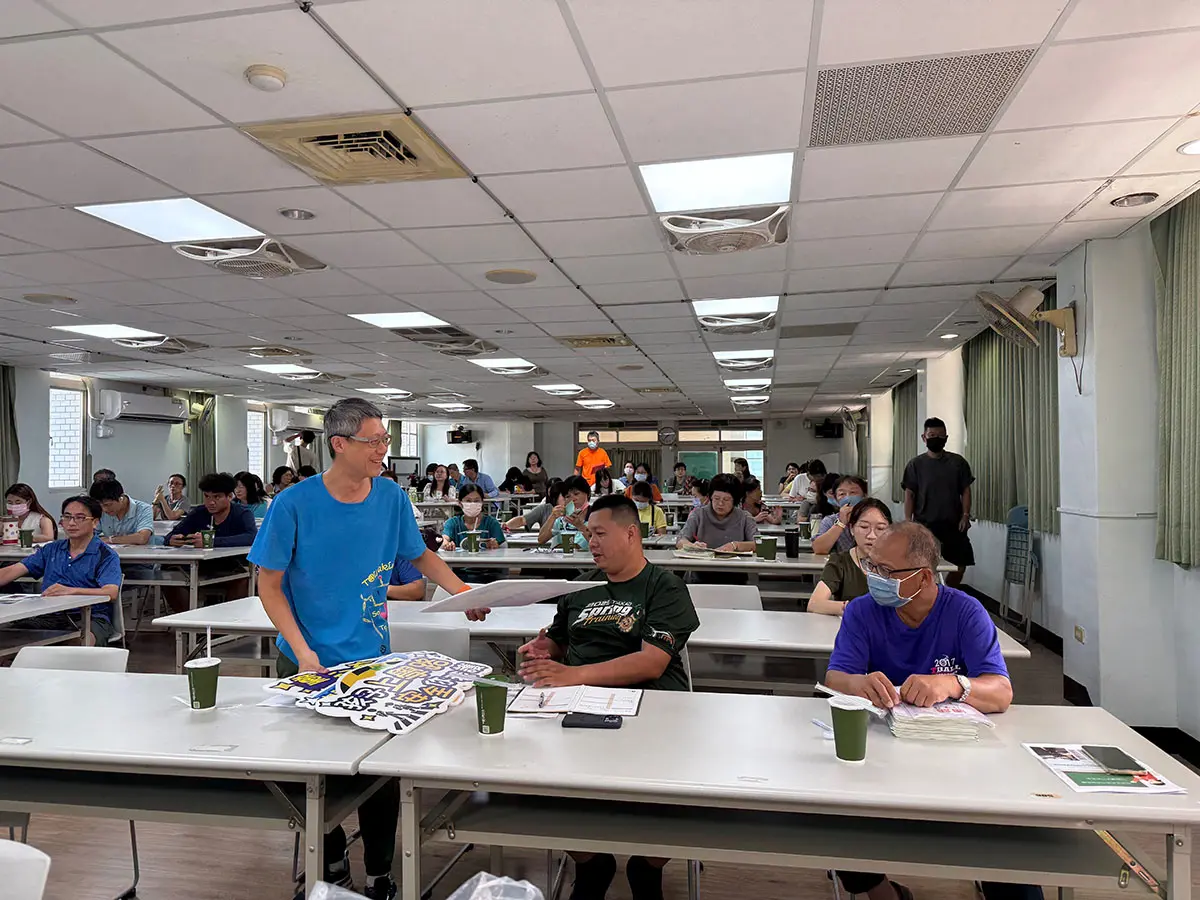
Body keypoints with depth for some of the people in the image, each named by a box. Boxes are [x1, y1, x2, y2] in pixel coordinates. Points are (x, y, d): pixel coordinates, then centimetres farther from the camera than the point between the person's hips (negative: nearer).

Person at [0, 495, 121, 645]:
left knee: (86, 639, -38)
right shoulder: (51, 550, 21)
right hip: (50, 616, 5)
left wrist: (71, 590, -29)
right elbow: (12, 571, 14)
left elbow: (112, 593, -15)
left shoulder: (106, 555, 1)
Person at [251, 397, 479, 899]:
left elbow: (419, 555, 10)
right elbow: (269, 585, -9)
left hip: (373, 658, 2)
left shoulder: (391, 498, -5)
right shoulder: (294, 505, -14)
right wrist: (305, 653, -18)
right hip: (308, 663, -1)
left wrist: (462, 590, -5)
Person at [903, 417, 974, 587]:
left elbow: (965, 490, 7)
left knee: (960, 564, 5)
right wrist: (908, 521, -9)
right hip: (925, 524, -2)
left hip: (953, 524, 2)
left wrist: (965, 515, -5)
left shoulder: (958, 462, 5)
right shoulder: (916, 464, -1)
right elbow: (909, 494, -2)